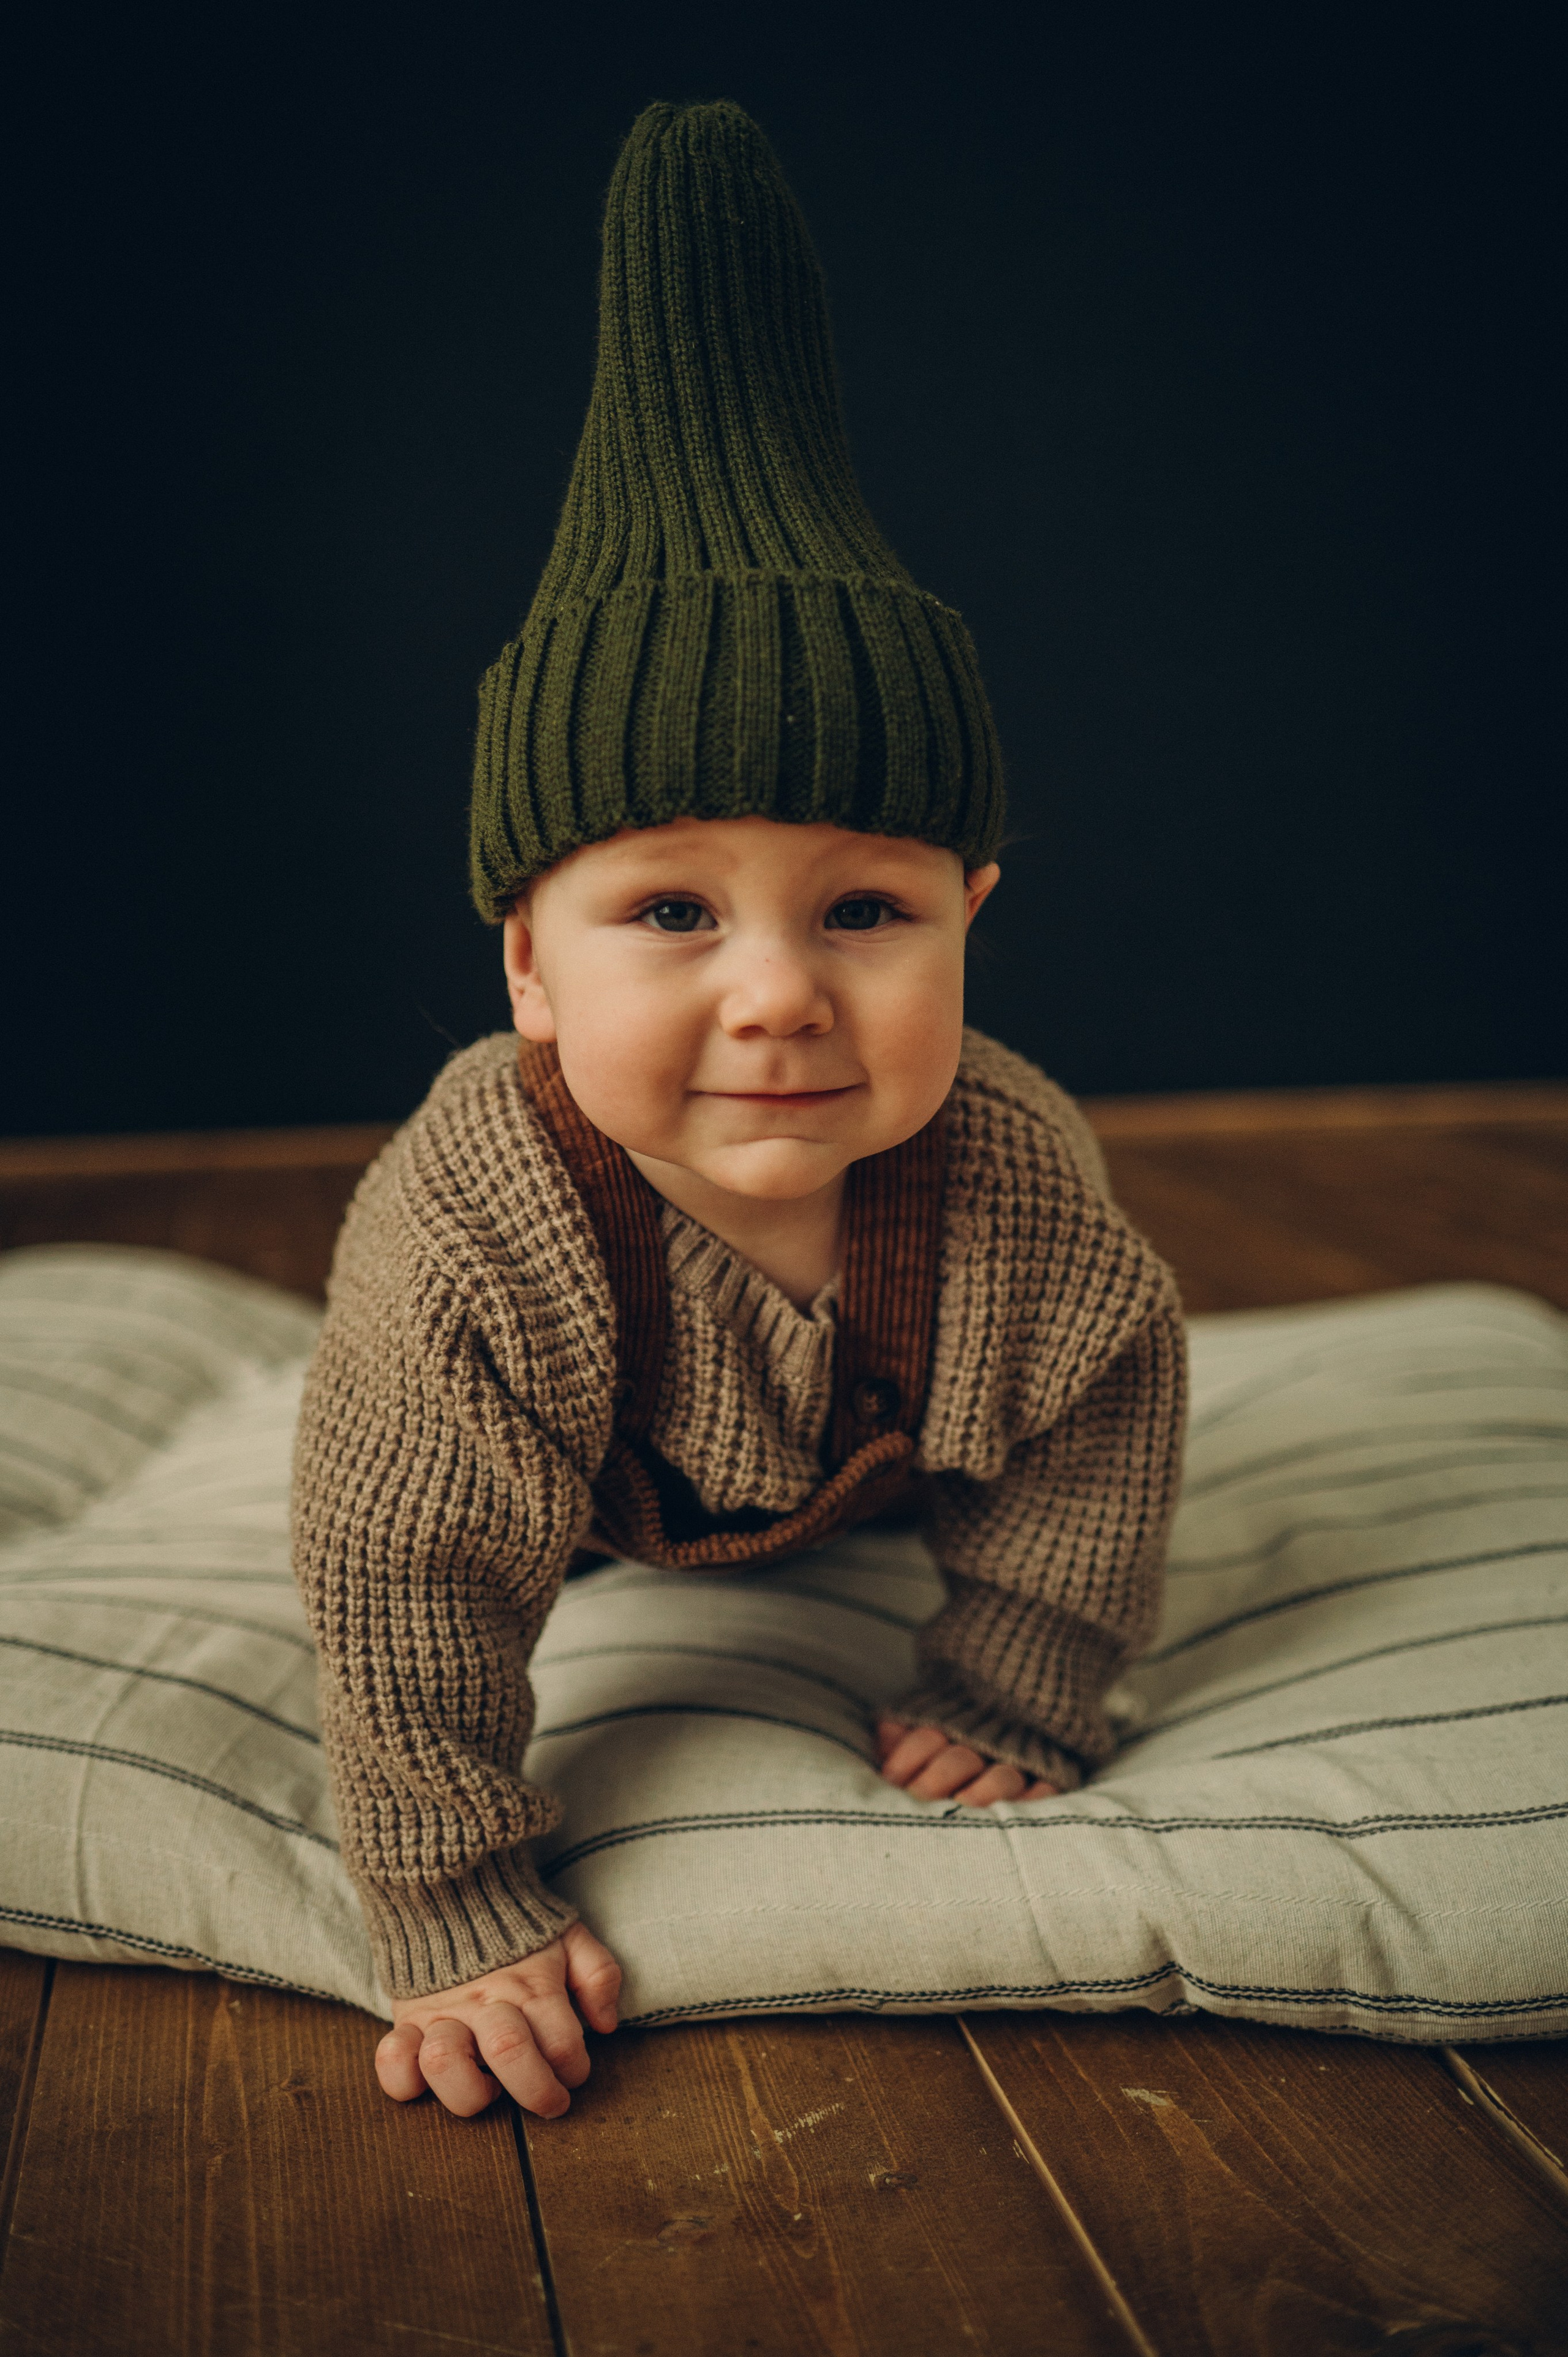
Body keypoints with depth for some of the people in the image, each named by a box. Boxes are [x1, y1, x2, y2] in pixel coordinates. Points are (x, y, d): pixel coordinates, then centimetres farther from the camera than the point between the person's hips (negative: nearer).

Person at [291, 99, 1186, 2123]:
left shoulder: (1011, 1164, -40)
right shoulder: (464, 1235, -50)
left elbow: (1111, 1389, -23)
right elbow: (406, 1582, -42)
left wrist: (1014, 1681, -21)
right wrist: (460, 1916, -37)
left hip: (882, 1470, 2)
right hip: (605, 1499, -1)